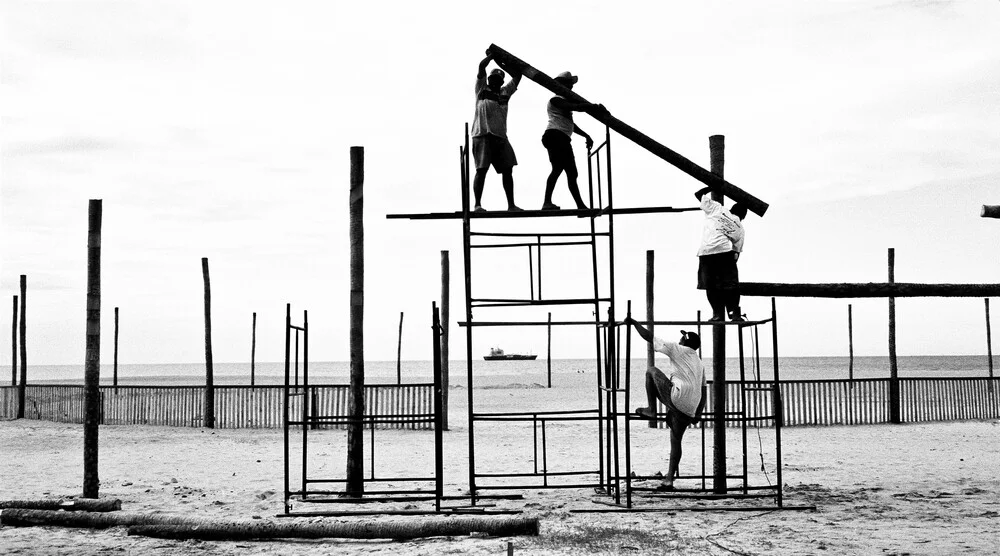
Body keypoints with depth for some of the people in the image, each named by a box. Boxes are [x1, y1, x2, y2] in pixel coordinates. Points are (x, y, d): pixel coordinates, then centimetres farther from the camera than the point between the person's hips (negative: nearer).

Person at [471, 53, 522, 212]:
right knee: (481, 169, -9)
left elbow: (517, 75, 20)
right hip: (482, 134, -5)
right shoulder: (481, 88, 10)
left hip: (500, 135, 5)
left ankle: (511, 204, 10)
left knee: (507, 169, 3)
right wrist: (491, 55, 12)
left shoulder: (505, 92, 21)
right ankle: (477, 204, -8)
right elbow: (481, 66, 2)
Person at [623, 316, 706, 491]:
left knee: (651, 371, 8)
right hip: (689, 410, 8)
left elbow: (649, 337, 4)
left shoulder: (678, 349, 6)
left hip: (678, 398, -8)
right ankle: (669, 479, 12)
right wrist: (698, 414, 27)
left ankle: (650, 410, 5)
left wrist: (634, 323, 14)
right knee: (675, 441, 15)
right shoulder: (700, 363, 27)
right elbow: (703, 389, 26)